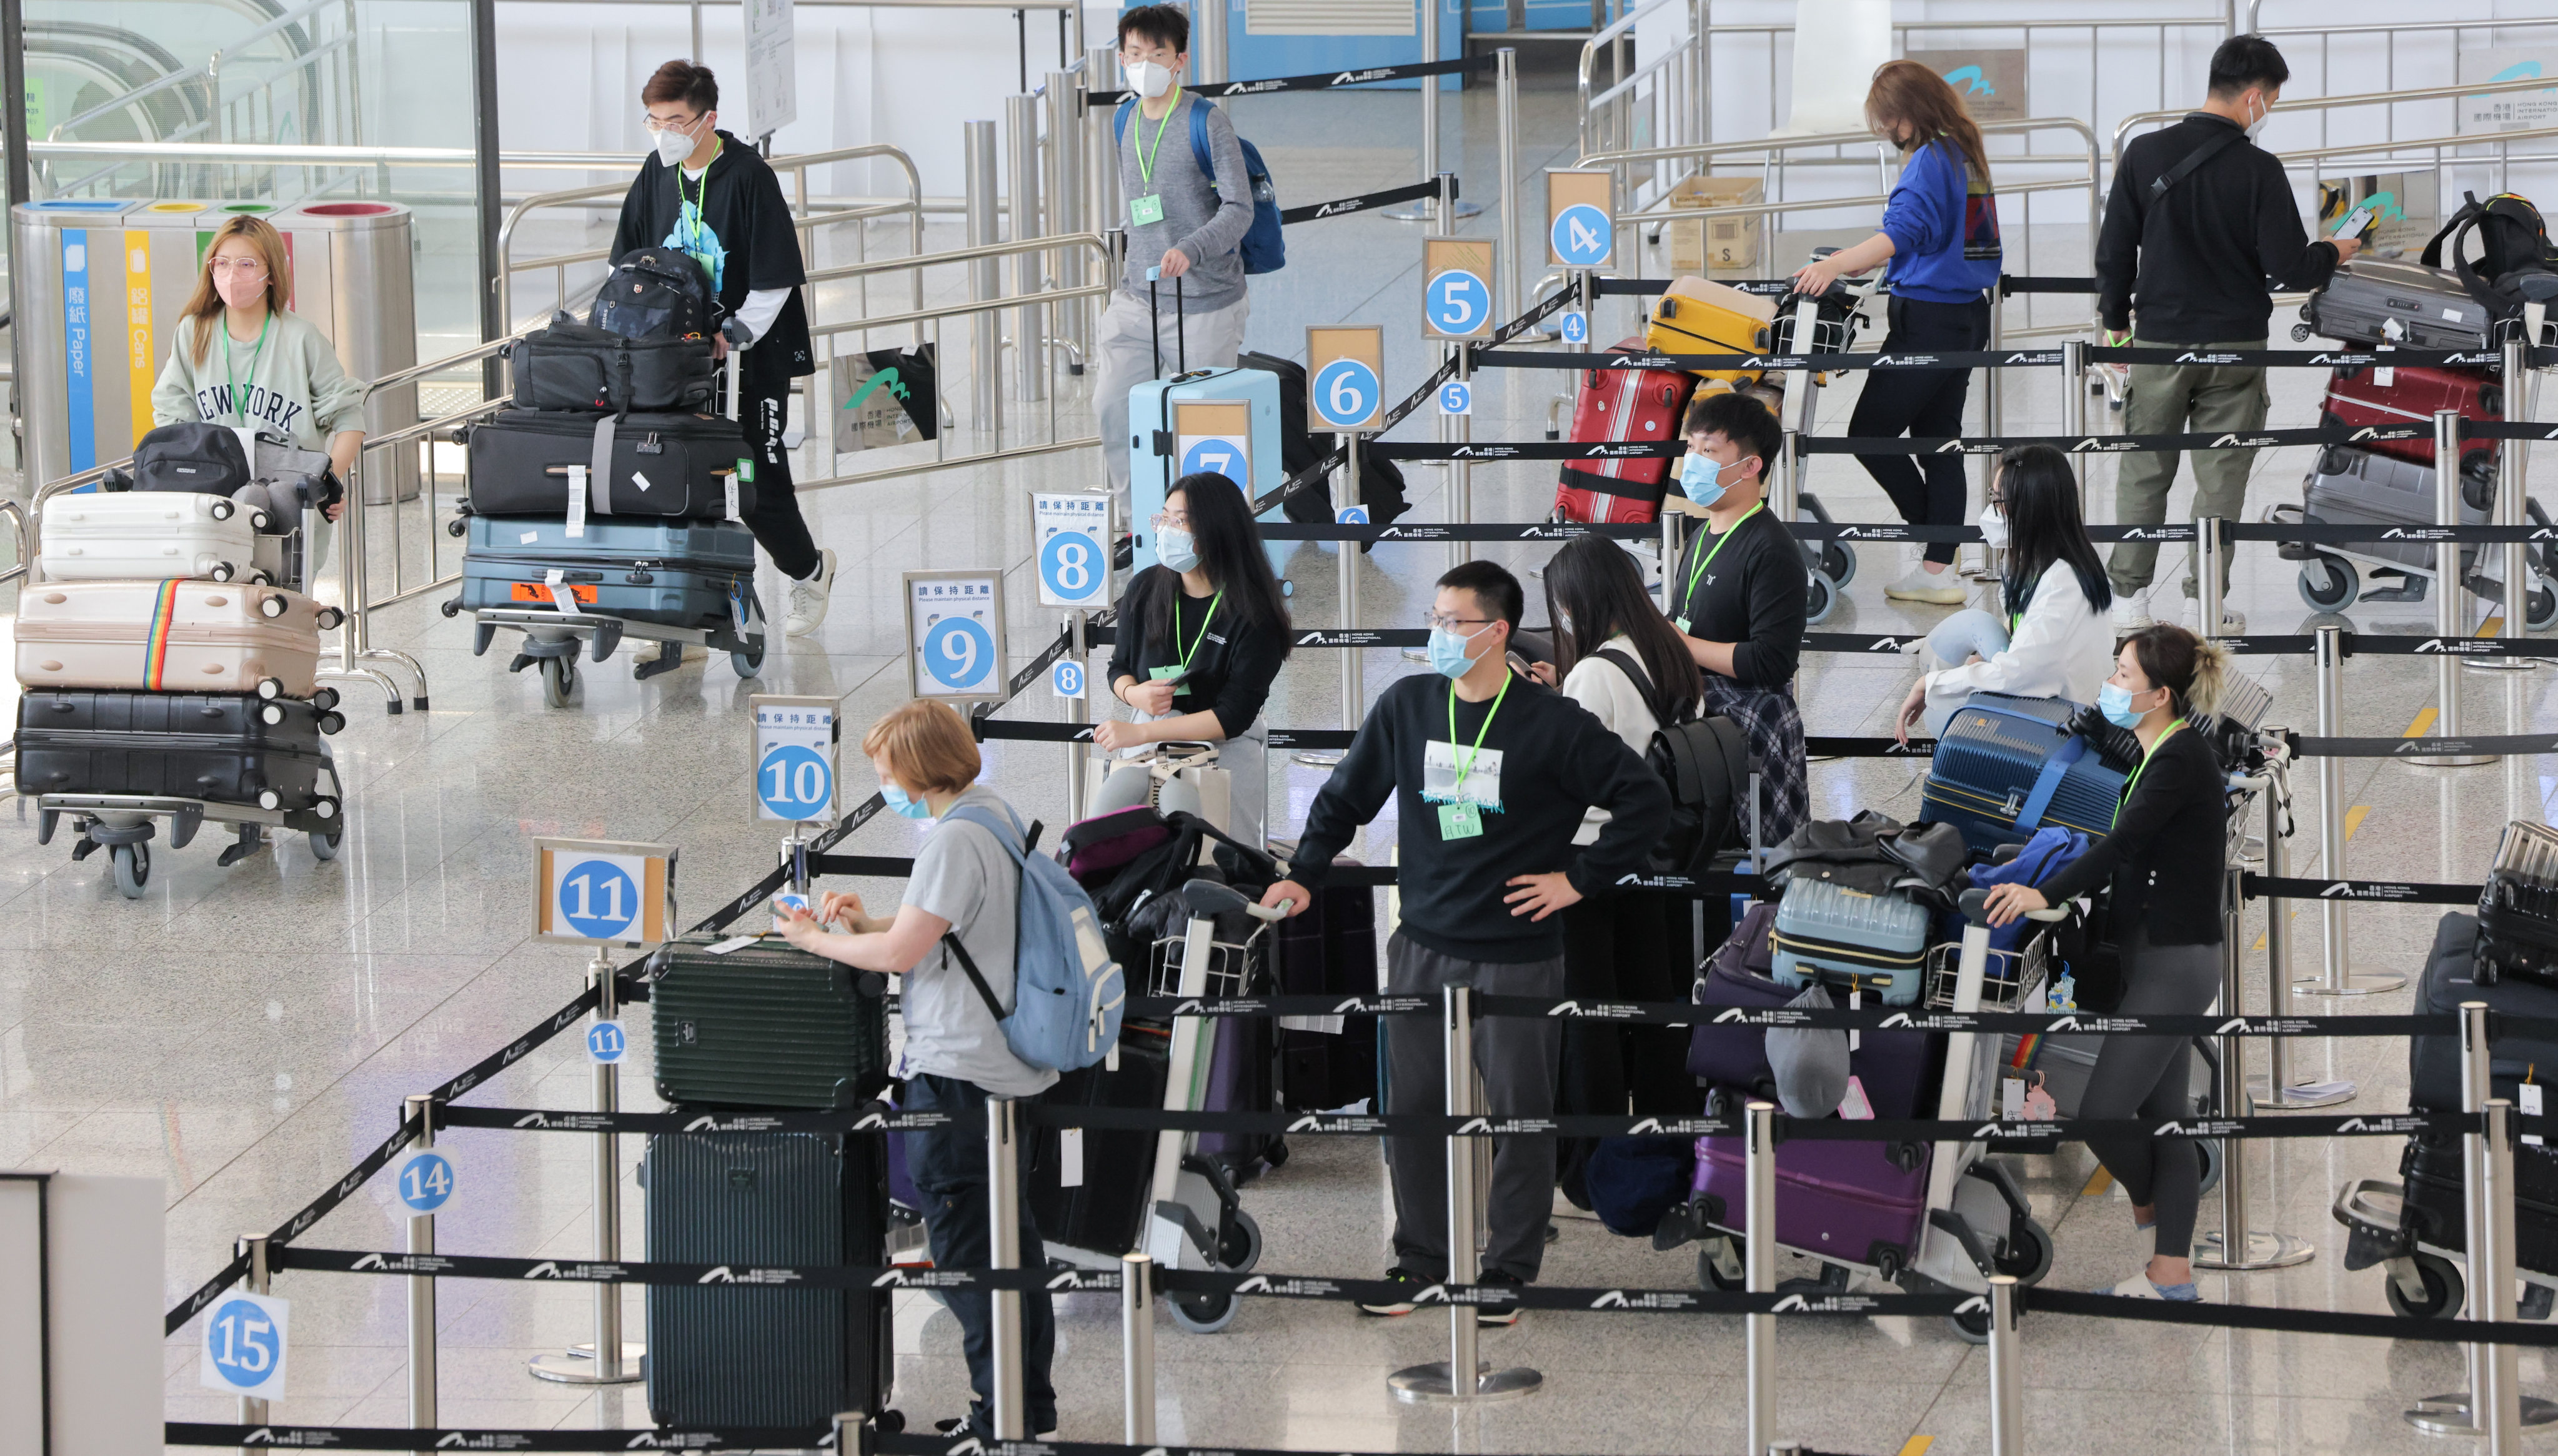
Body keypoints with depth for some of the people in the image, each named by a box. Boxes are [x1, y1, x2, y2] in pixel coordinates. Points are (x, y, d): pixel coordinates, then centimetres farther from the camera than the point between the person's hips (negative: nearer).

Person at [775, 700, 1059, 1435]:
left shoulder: (955, 839, -20)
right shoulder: (997, 815, 11)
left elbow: (902, 952, -21)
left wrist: (817, 940, -7)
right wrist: (866, 921, 8)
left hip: (956, 1072, -10)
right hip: (1009, 1065, 10)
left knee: (965, 1248, -3)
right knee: (1012, 1237, 16)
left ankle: (1003, 1415, 0)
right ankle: (1031, 1403, 23)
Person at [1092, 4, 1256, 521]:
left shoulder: (1207, 124, -11)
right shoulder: (1125, 124, 9)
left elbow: (1239, 208, -17)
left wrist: (1191, 249, -32)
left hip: (1205, 303, -6)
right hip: (1137, 301, 6)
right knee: (1112, 405, -4)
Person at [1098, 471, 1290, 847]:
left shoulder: (1252, 614, -11)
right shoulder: (1145, 589, 4)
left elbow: (1233, 717, -16)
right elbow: (1119, 669, 17)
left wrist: (1139, 733, -20)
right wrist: (1135, 695, -8)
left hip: (1225, 746, -4)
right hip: (1147, 743, 4)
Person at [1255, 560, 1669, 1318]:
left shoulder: (1552, 723, -9)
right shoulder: (1407, 705, 3)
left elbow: (1646, 802, -6)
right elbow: (1346, 796, 16)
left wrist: (1579, 879, -7)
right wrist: (1304, 876, 8)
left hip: (1518, 958, -4)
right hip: (1423, 950, 4)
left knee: (1519, 1115, 4)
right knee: (1414, 1110, 8)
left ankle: (1509, 1270, 16)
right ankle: (1420, 1259, 21)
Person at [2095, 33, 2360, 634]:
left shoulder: (2145, 154, -5)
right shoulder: (2259, 169, -13)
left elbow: (2114, 251, 0)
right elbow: (2290, 267, -12)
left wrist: (2115, 320, 14)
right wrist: (2333, 254, 9)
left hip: (2159, 342, 2)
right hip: (2235, 346, -2)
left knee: (2144, 472, 11)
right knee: (2221, 479, 7)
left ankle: (2129, 599, 12)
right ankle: (2208, 605, 10)